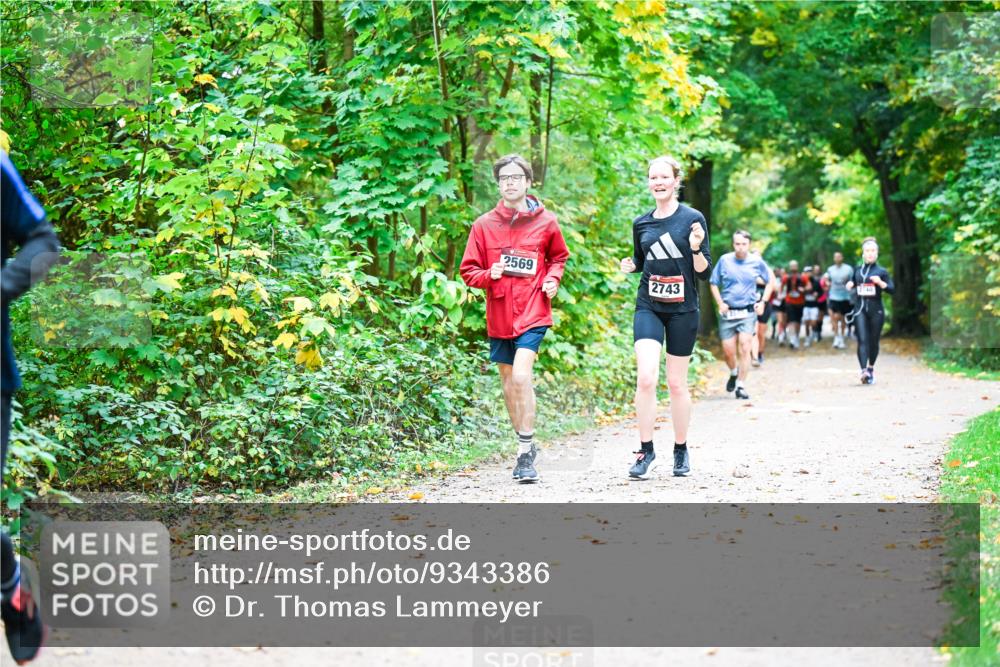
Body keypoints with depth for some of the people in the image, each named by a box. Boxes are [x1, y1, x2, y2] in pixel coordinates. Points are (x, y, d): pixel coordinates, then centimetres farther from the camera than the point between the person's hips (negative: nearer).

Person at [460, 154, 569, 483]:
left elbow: (559, 257, 18)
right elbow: (468, 271, 5)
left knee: (521, 375, -21)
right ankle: (526, 448, 28)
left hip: (533, 312, -3)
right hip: (499, 315, 3)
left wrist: (553, 280, -1)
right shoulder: (484, 225, 2)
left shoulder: (546, 222, 1)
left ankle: (525, 451, -14)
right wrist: (489, 275, -15)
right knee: (508, 382, 12)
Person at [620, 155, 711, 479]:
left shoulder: (693, 219, -3)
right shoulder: (641, 223, 7)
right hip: (648, 307, 2)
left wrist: (696, 248, -22)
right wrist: (630, 265, 1)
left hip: (682, 309, -2)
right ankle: (646, 449, -4)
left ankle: (681, 450, 22)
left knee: (677, 384, 6)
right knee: (646, 378, -15)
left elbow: (705, 273, -3)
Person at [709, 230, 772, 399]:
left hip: (748, 312, -1)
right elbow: (714, 283, 8)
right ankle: (734, 372, 33)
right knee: (728, 351, 1)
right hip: (728, 312, 1)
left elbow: (769, 281, 14)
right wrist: (720, 303, -4)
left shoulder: (757, 262, 0)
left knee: (745, 348, -12)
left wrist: (763, 302, 5)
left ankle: (741, 385, -6)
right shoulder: (724, 260, -1)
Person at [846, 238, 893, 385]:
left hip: (876, 309, -1)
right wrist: (850, 285, 4)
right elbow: (853, 284, 27)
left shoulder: (881, 271, 2)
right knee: (862, 340, -14)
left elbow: (892, 289, -4)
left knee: (873, 341, 8)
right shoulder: (857, 270, 10)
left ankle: (871, 369, 29)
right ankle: (864, 371, -25)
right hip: (860, 308, 1)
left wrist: (880, 282, -20)